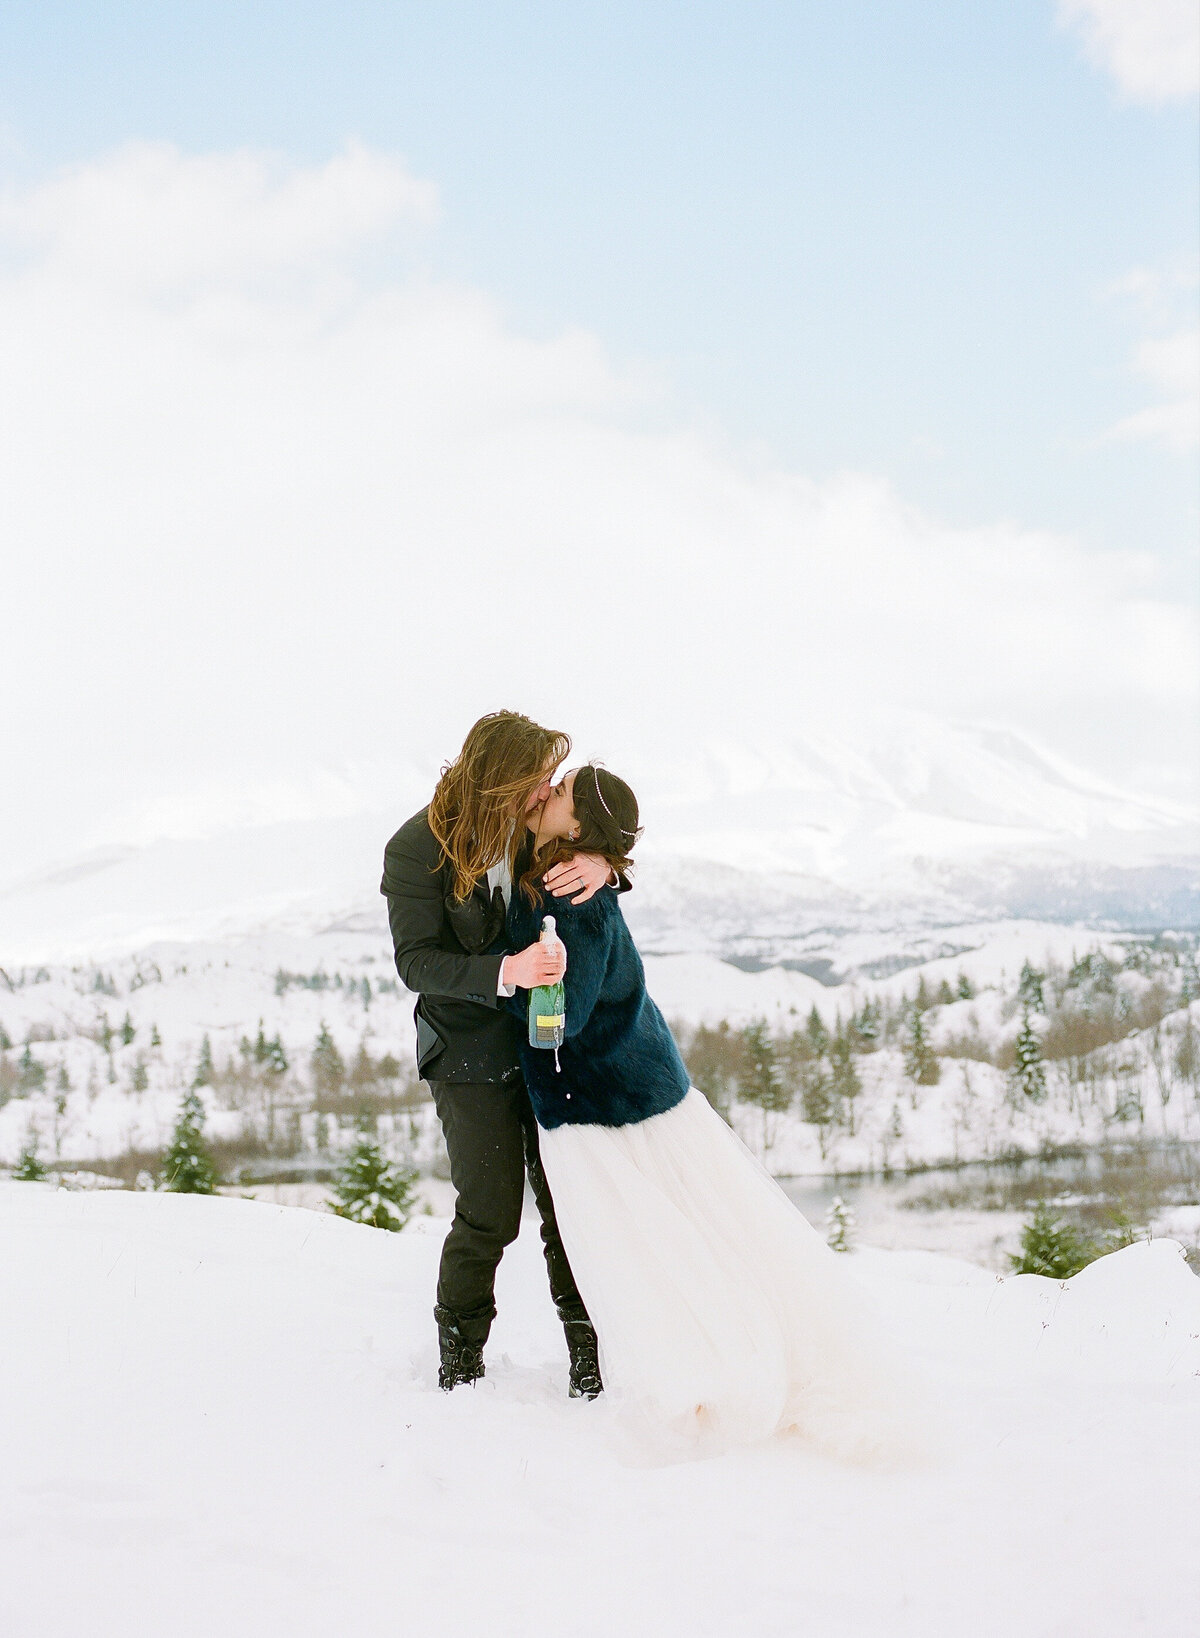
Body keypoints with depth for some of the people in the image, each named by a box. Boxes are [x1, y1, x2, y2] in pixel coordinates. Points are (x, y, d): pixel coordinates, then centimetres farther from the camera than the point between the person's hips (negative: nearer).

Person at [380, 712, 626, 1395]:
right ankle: (460, 1358, 24)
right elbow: (417, 962, -17)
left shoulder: (536, 820, -3)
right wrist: (506, 971, -32)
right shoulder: (417, 850, -15)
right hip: (471, 1053, -4)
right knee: (490, 1216, 0)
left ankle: (589, 1355, 21)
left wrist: (602, 863, -17)